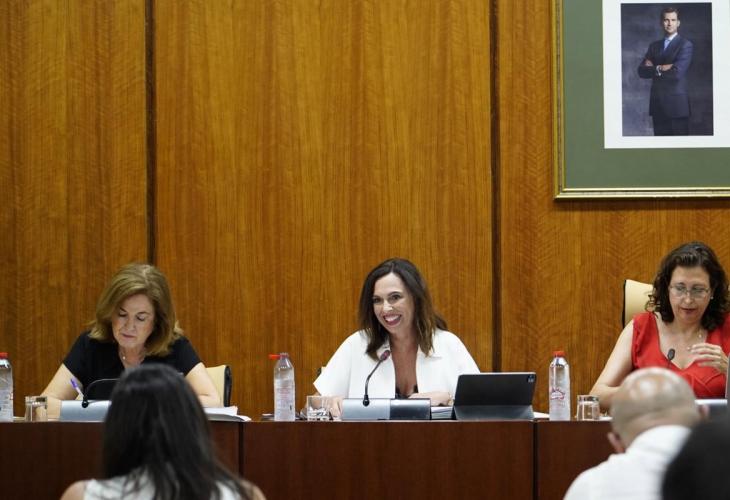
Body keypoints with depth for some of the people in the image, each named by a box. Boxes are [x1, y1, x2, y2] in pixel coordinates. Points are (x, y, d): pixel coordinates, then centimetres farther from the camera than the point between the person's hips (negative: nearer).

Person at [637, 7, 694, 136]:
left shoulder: (685, 45, -4)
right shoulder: (654, 46, 15)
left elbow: (677, 72, -16)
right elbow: (642, 71, 5)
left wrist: (655, 69, -3)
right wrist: (661, 68, -10)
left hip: (676, 102, -5)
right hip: (657, 103, 5)